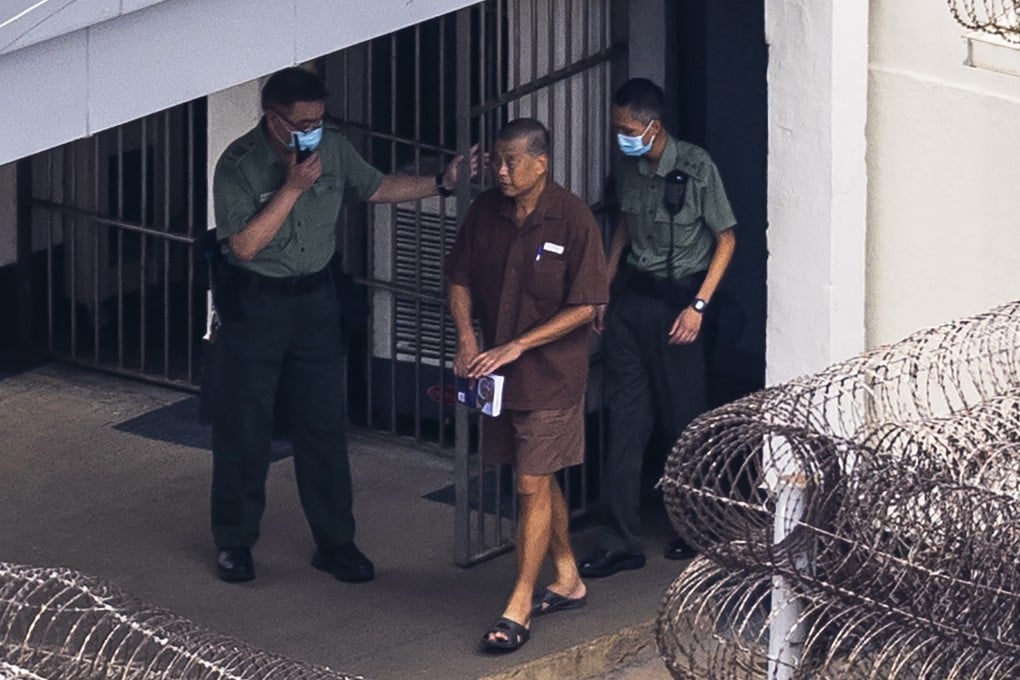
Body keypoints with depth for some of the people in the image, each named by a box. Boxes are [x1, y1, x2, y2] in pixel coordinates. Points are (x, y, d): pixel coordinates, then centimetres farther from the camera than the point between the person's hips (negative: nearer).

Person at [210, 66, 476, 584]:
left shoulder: (332, 147, -4)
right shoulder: (239, 165, -18)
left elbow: (376, 188, 11)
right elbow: (245, 244, -23)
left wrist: (441, 183, 1)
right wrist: (292, 188, -26)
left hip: (315, 298, 4)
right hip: (254, 303, -4)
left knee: (324, 424, 7)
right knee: (244, 425, 4)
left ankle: (334, 542, 16)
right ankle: (234, 542, 17)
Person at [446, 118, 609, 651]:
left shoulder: (572, 219, -15)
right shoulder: (486, 212, 0)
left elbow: (585, 306, -15)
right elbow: (460, 278, 10)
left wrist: (516, 346, -19)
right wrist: (466, 339, -7)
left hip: (550, 372, -6)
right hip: (499, 369, 6)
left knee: (533, 486, -5)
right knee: (540, 479, 16)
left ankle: (519, 608, -2)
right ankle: (568, 582, 31)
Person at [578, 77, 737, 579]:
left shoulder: (696, 167, -15)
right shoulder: (627, 166, 2)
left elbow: (725, 239, -9)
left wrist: (698, 306, -15)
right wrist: (603, 288, 14)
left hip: (677, 299, -5)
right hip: (633, 295, 5)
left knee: (683, 416, 4)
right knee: (625, 417, 1)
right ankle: (621, 541, 3)